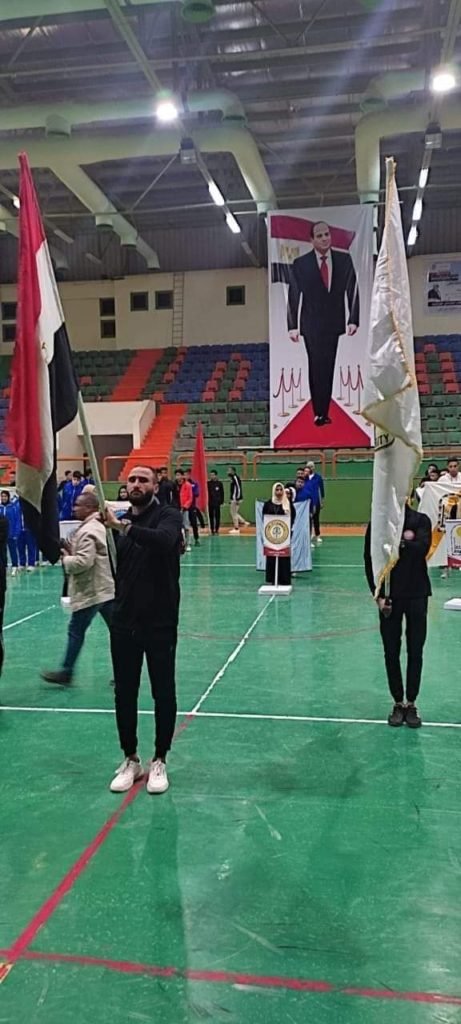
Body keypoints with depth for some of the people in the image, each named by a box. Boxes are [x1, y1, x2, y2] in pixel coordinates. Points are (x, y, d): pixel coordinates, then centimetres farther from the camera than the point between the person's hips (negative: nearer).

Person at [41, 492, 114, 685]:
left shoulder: (87, 531, -16)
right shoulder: (100, 526, 13)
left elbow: (84, 561, -25)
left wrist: (65, 558, -8)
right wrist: (72, 549, 10)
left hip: (91, 592, -9)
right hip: (107, 587, 9)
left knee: (76, 630, 3)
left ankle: (66, 672, 13)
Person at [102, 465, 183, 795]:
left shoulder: (169, 516, -8)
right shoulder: (120, 522, 8)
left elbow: (164, 540, -32)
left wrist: (123, 526, -41)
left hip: (160, 624, -4)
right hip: (124, 623, 5)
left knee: (163, 693, 7)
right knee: (124, 694, 11)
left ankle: (159, 761, 24)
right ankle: (130, 760, 27)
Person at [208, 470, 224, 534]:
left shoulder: (219, 483, 1)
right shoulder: (208, 483, 1)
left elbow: (222, 493, 4)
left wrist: (222, 501, 1)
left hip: (217, 502, 0)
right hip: (210, 502, 0)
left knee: (217, 516, 3)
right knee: (211, 516, 4)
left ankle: (217, 529, 9)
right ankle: (212, 529, 10)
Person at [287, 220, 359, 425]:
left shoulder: (344, 260, 4)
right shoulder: (300, 264, 0)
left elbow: (352, 291, 3)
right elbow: (293, 296, -1)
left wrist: (353, 319, -6)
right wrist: (293, 326, -8)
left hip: (334, 323, 2)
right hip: (311, 324, -2)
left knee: (328, 368, 4)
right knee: (317, 367, -5)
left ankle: (323, 411, 10)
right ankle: (319, 412, -1)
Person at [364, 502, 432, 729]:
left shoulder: (421, 521, -2)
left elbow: (422, 548, -20)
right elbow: (370, 562, -3)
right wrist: (378, 595, -8)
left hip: (417, 595, 0)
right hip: (389, 597, 0)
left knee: (415, 652, 5)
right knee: (391, 652, 6)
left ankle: (411, 704, 18)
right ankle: (398, 703, 20)